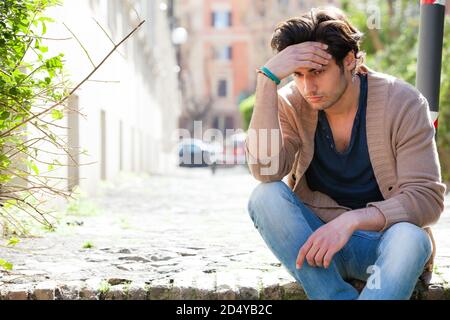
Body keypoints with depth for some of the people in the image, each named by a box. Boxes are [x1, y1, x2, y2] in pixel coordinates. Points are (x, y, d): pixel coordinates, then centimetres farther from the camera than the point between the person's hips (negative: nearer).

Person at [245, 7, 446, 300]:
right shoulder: (292, 103, -5)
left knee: (410, 238, -36)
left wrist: (352, 220, -31)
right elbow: (266, 170, -22)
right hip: (316, 240, 3)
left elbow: (427, 198, -17)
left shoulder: (402, 103, -11)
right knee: (265, 197, -25)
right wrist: (268, 78, -26)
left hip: (383, 241, -2)